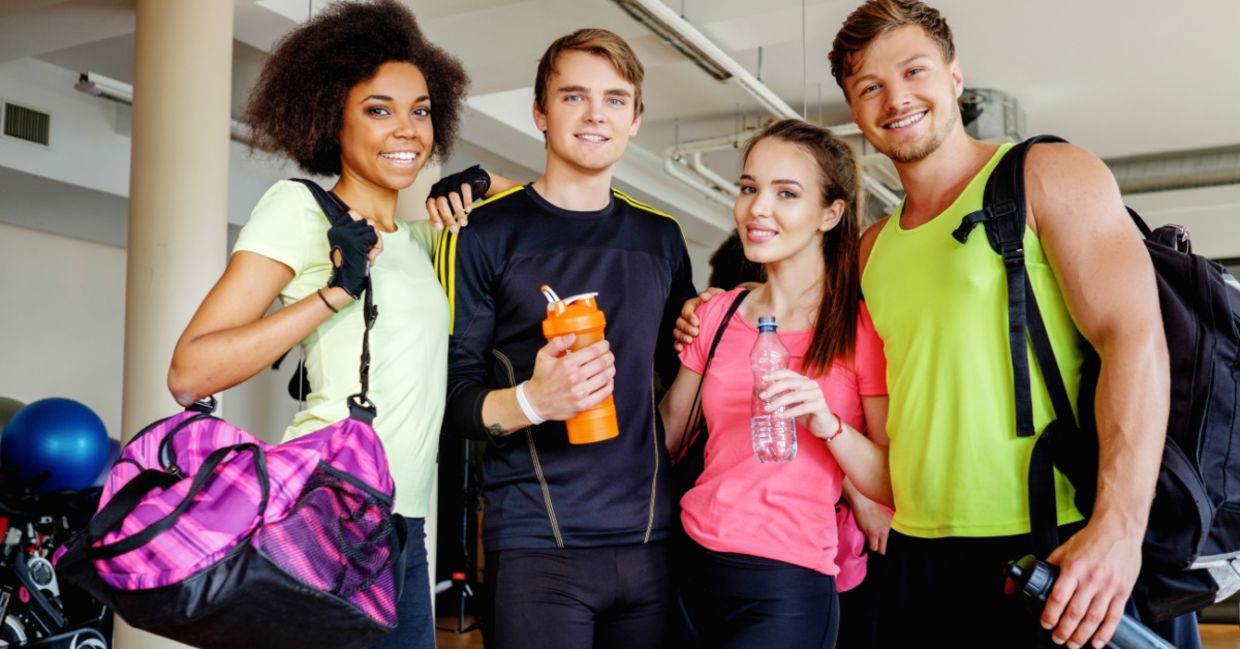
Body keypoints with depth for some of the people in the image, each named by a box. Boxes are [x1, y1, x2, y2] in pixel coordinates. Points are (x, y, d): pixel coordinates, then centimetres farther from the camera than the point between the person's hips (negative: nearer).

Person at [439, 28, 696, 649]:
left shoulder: (661, 236, 11)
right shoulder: (484, 230, -3)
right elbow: (449, 393, -6)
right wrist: (529, 401, -24)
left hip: (650, 538, 5)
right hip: (537, 544, -4)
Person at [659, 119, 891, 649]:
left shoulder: (862, 327, -7)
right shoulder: (716, 313, 6)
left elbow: (897, 488, -7)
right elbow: (667, 435, 12)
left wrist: (827, 425, -23)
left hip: (786, 585, -4)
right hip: (692, 564, 5)